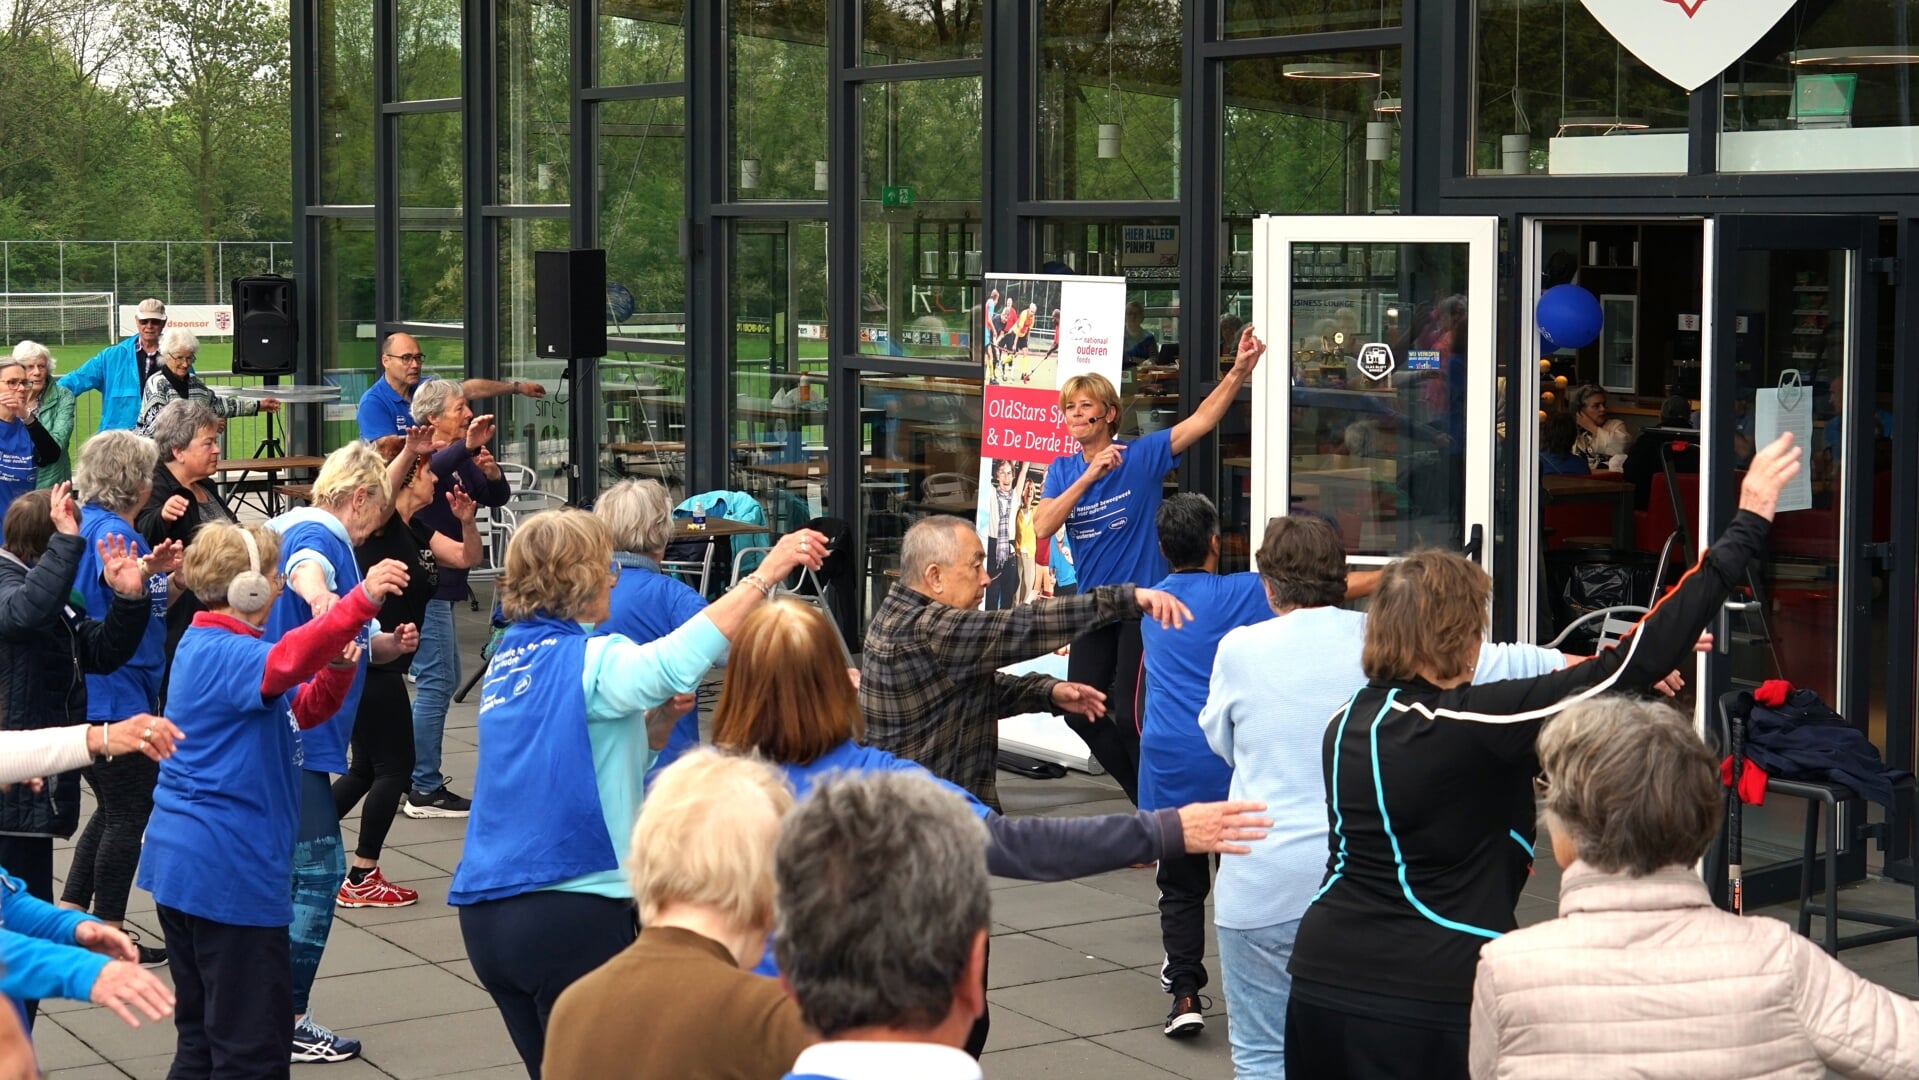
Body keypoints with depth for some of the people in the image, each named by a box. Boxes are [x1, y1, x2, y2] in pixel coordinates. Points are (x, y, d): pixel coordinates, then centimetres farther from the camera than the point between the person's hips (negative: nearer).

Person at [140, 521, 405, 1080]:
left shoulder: (209, 647, 14)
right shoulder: (223, 654, -17)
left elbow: (300, 709, 18)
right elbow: (285, 661, -41)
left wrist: (338, 669, -2)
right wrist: (360, 601, -52)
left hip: (183, 864, 11)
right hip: (228, 872, -10)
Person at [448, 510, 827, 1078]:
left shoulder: (509, 658, 14)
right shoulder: (586, 661, -12)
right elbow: (679, 657, -31)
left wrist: (656, 723, 5)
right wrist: (765, 573, -29)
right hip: (571, 913, -8)